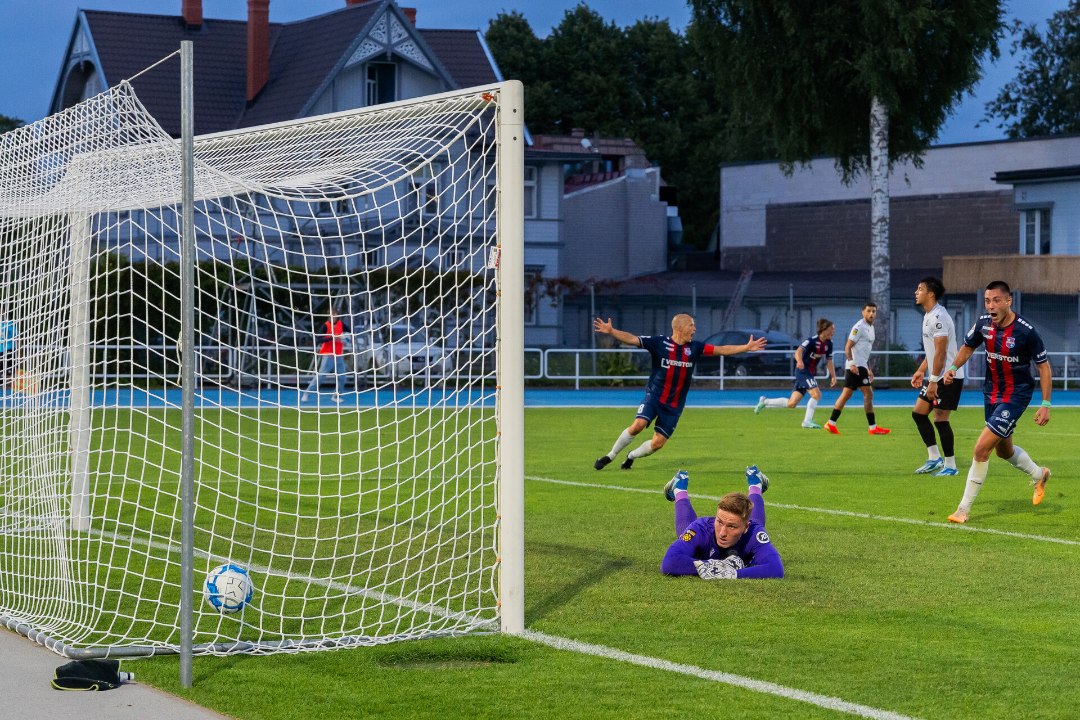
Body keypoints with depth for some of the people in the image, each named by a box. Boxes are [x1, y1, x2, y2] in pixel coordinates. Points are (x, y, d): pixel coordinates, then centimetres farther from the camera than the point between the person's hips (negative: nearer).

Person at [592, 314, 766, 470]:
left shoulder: (694, 347, 3)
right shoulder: (659, 342, -8)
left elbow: (721, 350, 6)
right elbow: (632, 339, -14)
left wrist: (747, 347, 2)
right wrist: (610, 331, -28)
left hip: (674, 405, 4)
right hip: (654, 396, -3)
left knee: (658, 442, -3)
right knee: (638, 425, -24)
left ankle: (631, 457, 25)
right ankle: (610, 456, -4)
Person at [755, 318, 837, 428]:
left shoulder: (828, 344, 4)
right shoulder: (812, 340, -18)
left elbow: (829, 361, 15)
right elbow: (799, 351, -32)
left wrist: (833, 376, 6)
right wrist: (799, 361, -53)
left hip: (811, 373, 8)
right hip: (803, 371, -8)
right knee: (816, 394, -22)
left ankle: (765, 401, 22)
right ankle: (807, 421, -13)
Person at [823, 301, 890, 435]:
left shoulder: (871, 328, 18)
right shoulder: (859, 327, -11)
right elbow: (848, 347, -15)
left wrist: (869, 369, 25)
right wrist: (852, 363, -26)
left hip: (862, 366, 9)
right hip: (856, 366, -9)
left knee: (846, 395, 8)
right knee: (868, 394, -9)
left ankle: (831, 423, 9)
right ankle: (873, 427, -6)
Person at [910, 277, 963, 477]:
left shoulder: (938, 317, -19)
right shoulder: (929, 316, 13)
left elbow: (940, 352, -22)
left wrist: (933, 381, -23)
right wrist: (921, 370, 21)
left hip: (948, 377, -10)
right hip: (935, 377, 10)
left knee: (940, 419, -7)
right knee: (918, 413, 10)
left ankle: (950, 466, 1)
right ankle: (934, 458, 15)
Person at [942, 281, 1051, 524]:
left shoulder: (1025, 331, -22)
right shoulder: (983, 323, -7)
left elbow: (1044, 367, -12)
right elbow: (968, 347, 13)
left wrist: (1046, 405, -14)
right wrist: (953, 368, -6)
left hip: (1016, 394, -7)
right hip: (991, 391, 7)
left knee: (982, 448, -16)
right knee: (1003, 450, 23)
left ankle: (964, 508, -6)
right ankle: (1039, 475, 52)